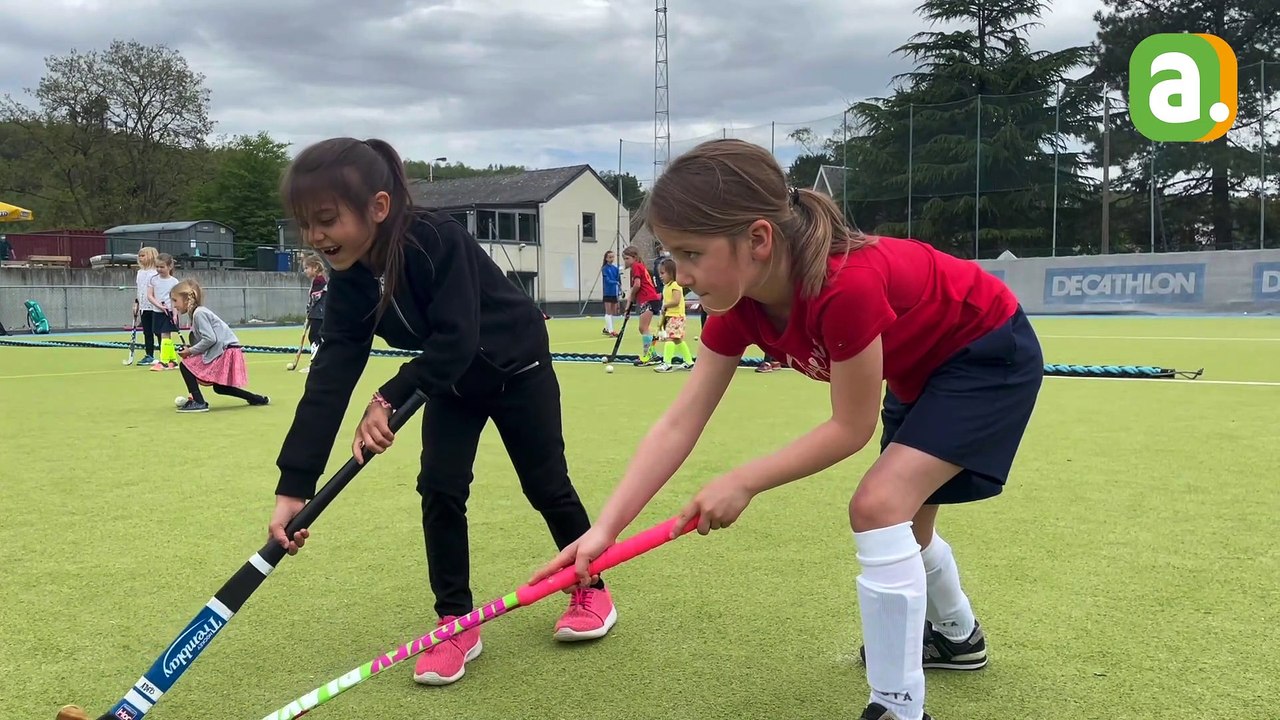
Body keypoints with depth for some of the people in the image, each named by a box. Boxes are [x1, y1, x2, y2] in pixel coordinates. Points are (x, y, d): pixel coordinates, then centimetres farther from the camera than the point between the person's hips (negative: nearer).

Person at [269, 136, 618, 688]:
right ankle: (457, 625, 8)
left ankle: (592, 588, 27)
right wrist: (294, 486, -28)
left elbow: (455, 341, -38)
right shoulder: (349, 285, -18)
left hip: (516, 366, -5)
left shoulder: (440, 240, -35)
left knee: (546, 485, 4)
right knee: (439, 488, -5)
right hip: (453, 383, 5)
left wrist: (389, 400, -40)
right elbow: (329, 381, -22)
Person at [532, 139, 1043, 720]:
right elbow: (679, 423, -17)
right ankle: (958, 637, 49)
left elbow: (851, 427, -29)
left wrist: (744, 482, -26)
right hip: (920, 368, 8)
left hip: (991, 352, -8)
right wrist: (605, 528, -24)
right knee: (901, 519, 20)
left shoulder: (845, 286, -42)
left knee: (879, 506, -22)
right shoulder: (738, 302, -17)